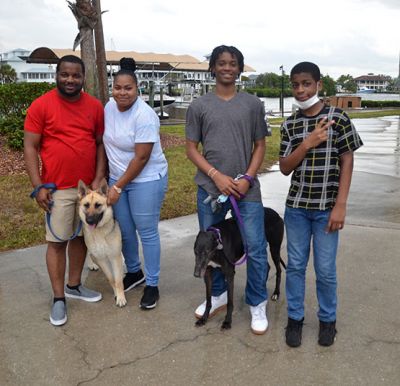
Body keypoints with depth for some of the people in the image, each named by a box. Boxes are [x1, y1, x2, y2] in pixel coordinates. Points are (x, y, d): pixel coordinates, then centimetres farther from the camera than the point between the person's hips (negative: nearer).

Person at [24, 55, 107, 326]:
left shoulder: (95, 106, 3)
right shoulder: (41, 105, -7)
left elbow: (100, 143, 8)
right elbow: (30, 147, -6)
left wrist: (98, 179, -1)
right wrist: (38, 186, -11)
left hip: (88, 185, 4)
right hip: (58, 188, -4)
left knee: (81, 236, 14)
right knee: (58, 241, 2)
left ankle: (74, 285, 31)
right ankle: (59, 298, 15)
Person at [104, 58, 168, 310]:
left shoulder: (144, 115, -20)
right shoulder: (110, 107, 2)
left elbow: (141, 158, -20)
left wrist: (118, 187, -16)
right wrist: (113, 181, 10)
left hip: (146, 179, -6)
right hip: (117, 177, 7)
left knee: (147, 232, 0)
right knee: (125, 230, 14)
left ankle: (152, 285, 14)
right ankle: (134, 272, 35)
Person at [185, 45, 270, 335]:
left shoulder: (253, 104, 5)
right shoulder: (199, 106, 5)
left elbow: (260, 146, 6)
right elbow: (191, 148, 3)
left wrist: (247, 178, -8)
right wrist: (216, 175, -10)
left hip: (247, 189, -1)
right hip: (210, 188, 1)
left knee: (256, 250, -3)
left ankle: (257, 304, 18)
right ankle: (218, 295, 34)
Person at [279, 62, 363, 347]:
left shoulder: (338, 118, -5)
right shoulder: (290, 125, 4)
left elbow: (347, 163, -5)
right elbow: (285, 168, 0)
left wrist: (340, 205, -11)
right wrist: (307, 144, -16)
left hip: (326, 207, -3)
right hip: (296, 206, 3)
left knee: (325, 269, 5)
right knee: (295, 265, 10)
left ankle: (328, 319, 26)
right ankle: (295, 317, 26)